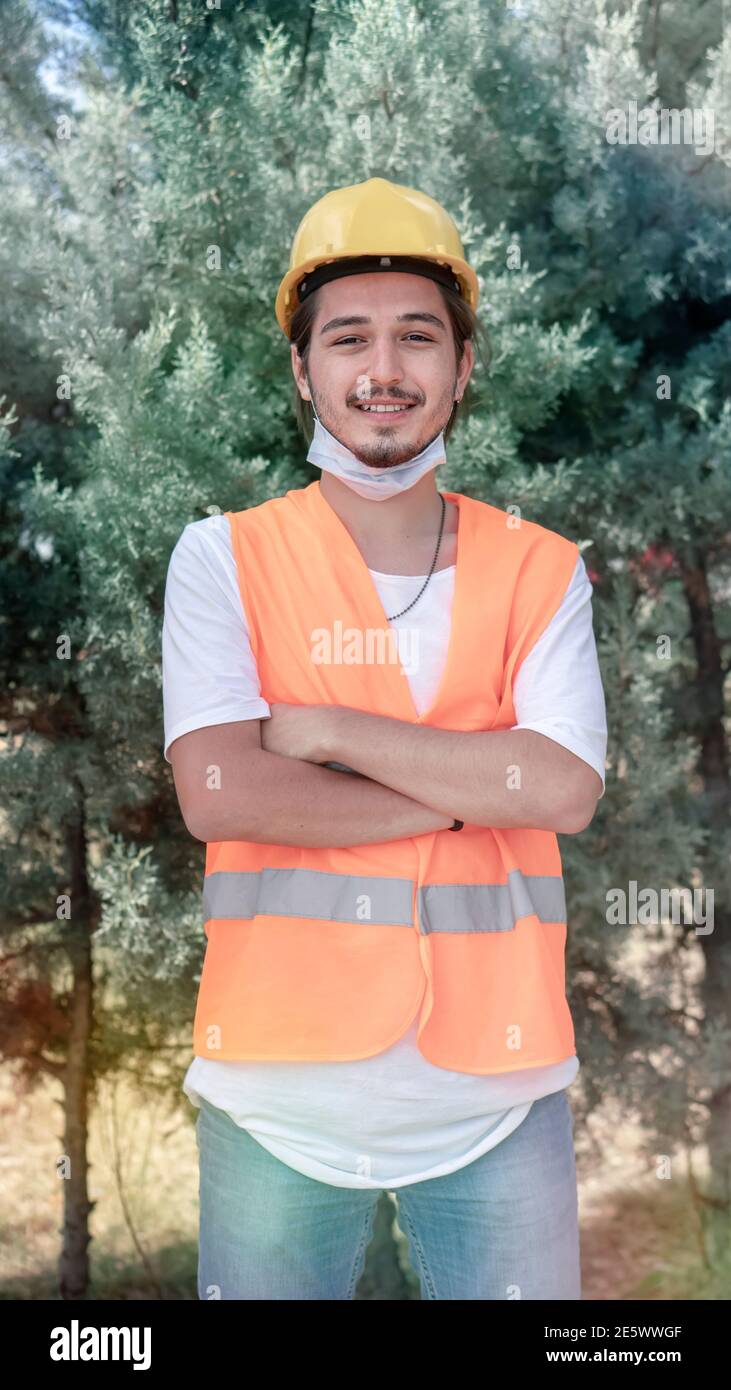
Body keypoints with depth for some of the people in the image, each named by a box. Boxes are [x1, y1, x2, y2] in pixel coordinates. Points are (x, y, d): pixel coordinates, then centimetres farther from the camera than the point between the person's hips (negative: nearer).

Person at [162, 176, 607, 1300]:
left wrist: (328, 730, -12)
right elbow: (217, 795, -13)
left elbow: (567, 788, -10)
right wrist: (475, 786, -11)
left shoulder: (540, 571, 5)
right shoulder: (225, 558, 0)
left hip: (497, 1091, 2)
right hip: (283, 1091, -1)